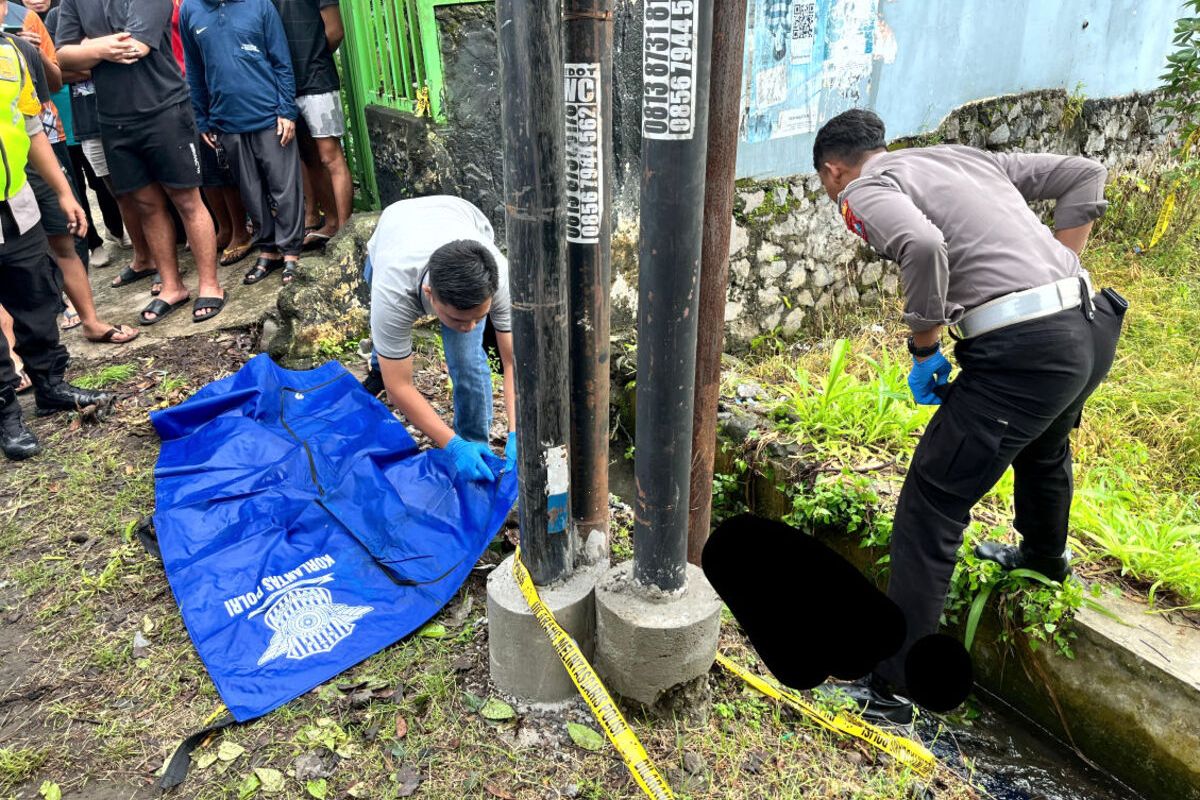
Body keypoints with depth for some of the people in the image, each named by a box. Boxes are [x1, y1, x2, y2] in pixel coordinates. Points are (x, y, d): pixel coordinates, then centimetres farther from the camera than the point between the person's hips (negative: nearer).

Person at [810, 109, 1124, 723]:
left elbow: (923, 246, -22)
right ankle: (1044, 556, 64)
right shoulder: (968, 157, 24)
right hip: (1090, 327, 9)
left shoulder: (866, 189, 1)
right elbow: (1083, 176, 21)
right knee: (1045, 446, 36)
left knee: (929, 510, -1)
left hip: (1021, 350, -8)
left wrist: (923, 349, -9)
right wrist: (1057, 272, 19)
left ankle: (889, 687, 6)